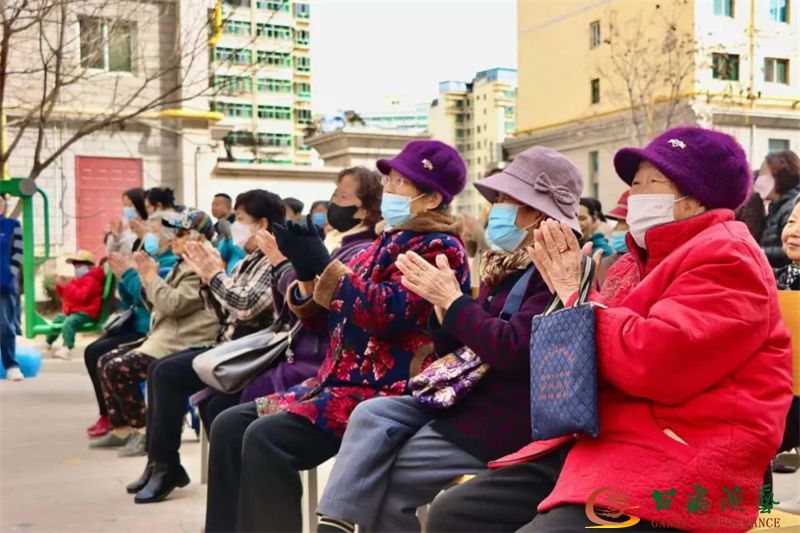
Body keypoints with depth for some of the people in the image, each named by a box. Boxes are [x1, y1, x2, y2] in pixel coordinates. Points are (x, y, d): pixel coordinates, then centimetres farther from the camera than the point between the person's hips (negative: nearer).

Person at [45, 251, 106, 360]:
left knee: (69, 322, -37)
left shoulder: (91, 280, -13)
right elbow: (66, 294, 29)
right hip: (72, 312, 12)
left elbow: (81, 296, -29)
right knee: (57, 319, 26)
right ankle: (48, 342, 44)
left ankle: (66, 348, -50)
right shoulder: (77, 280, 22)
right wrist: (61, 285, 8)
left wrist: (67, 285, -27)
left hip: (85, 313, -12)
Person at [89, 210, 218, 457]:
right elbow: (158, 307, 21)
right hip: (163, 337, 11)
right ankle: (121, 429, 11)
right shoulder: (183, 265, 19)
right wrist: (146, 278, 7)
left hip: (183, 344, -11)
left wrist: (152, 277, -10)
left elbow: (173, 304, -23)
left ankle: (143, 430, -9)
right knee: (105, 362, 5)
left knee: (118, 369, -20)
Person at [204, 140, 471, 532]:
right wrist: (306, 273, -1)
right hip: (341, 381, 9)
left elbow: (392, 313, -22)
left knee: (264, 439, -25)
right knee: (229, 427, -1)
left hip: (387, 394, -9)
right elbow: (319, 316, 19)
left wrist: (325, 267, -21)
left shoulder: (439, 249, -6)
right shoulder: (387, 243, 19)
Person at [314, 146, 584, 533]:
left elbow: (510, 350, -27)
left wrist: (452, 300, -17)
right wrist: (439, 299, -2)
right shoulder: (502, 267, 14)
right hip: (468, 398, 9)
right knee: (371, 415, -8)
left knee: (387, 481, -8)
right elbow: (455, 352, 16)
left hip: (507, 421, -9)